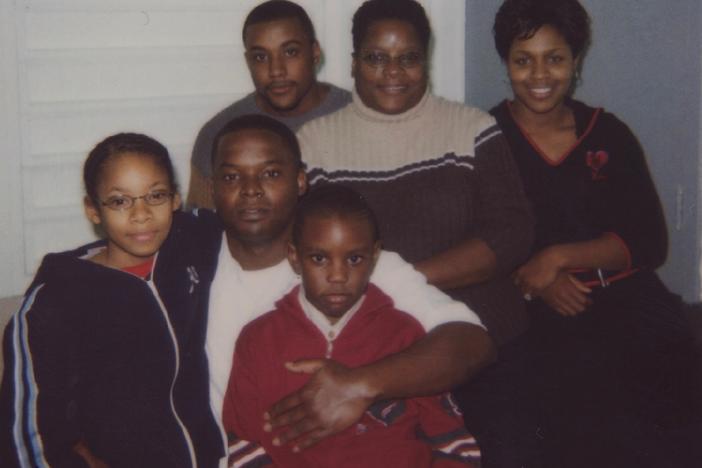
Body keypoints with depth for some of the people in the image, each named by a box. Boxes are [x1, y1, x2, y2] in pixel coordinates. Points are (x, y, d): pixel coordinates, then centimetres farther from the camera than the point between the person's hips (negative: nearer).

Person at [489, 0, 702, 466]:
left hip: (627, 297, 2)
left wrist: (559, 257, -8)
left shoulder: (609, 135, 14)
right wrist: (535, 282, -16)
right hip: (535, 310, -2)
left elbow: (650, 241, 6)